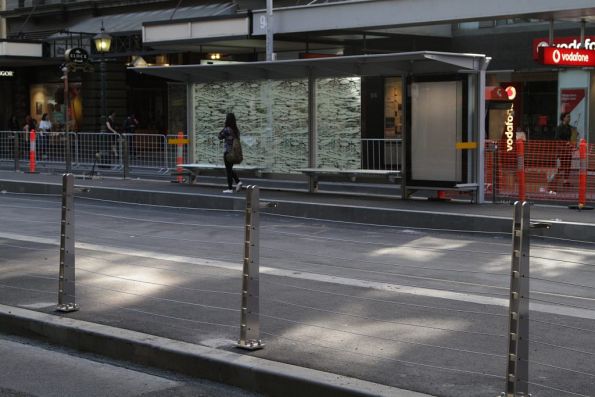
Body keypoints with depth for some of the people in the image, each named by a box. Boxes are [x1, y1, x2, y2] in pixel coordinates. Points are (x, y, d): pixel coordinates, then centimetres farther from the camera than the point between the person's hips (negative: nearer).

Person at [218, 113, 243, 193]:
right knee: (230, 169, 20)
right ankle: (238, 181, 4)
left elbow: (220, 137, -4)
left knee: (228, 169, 1)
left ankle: (230, 188, 4)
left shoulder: (227, 130, -16)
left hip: (227, 151, -7)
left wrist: (223, 129, -3)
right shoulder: (236, 130, 5)